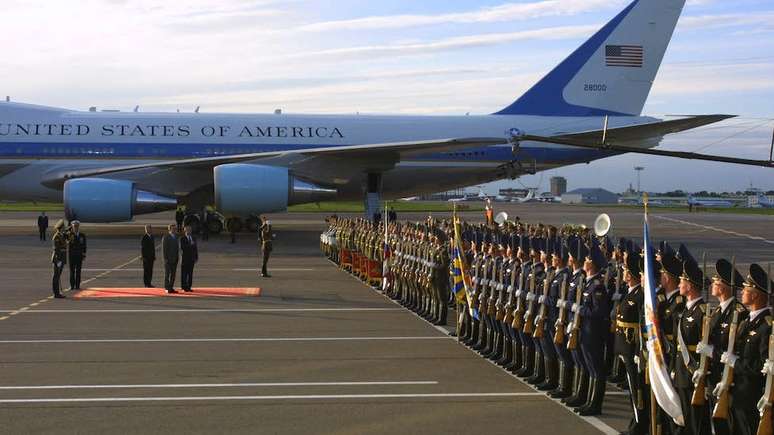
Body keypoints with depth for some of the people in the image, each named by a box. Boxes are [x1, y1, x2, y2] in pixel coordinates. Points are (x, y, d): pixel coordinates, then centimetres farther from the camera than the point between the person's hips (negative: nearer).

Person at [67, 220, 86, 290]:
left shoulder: (82, 236, 2)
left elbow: (84, 246, 5)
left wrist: (84, 256, 1)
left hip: (79, 256, 1)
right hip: (71, 255, -1)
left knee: (78, 271, 2)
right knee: (72, 271, 1)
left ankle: (77, 286, 6)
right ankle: (72, 285, 6)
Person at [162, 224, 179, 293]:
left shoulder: (176, 237, 12)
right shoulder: (166, 237, -9)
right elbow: (164, 248, -11)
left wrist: (177, 257, 10)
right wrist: (165, 258, -15)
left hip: (175, 259, 6)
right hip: (168, 259, -6)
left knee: (173, 274, 7)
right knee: (167, 274, -1)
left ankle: (171, 288, 12)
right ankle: (167, 288, 3)